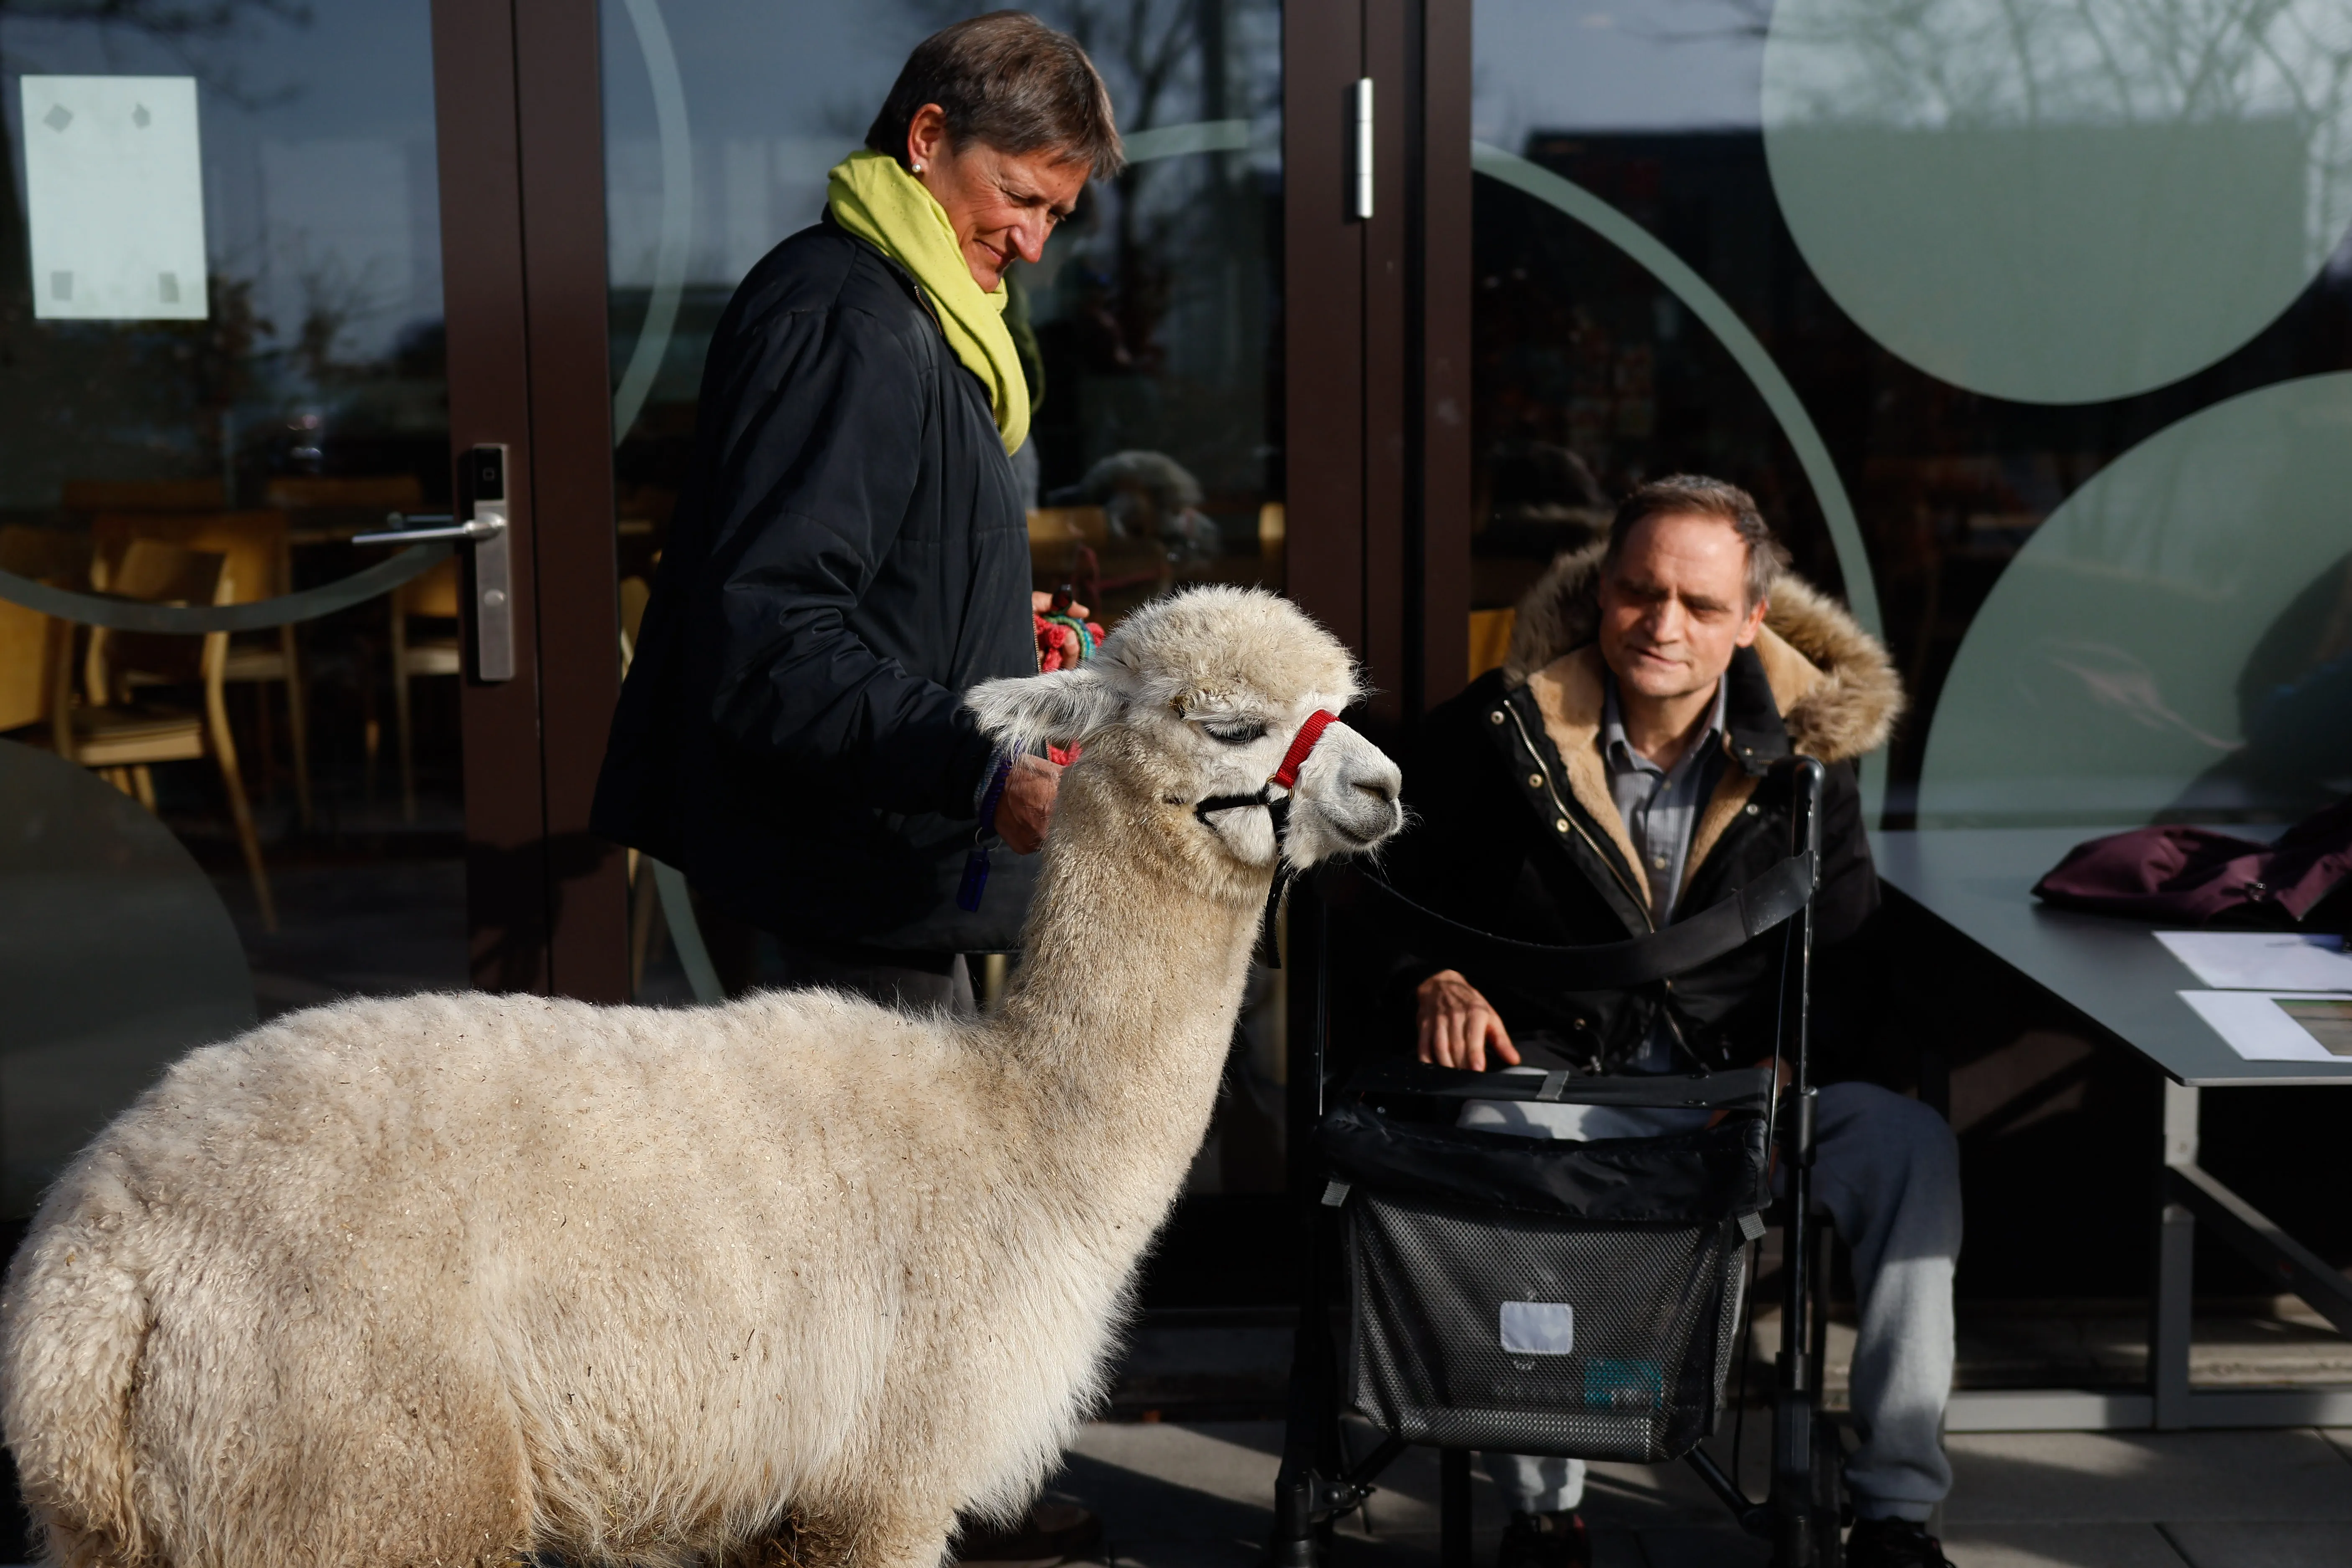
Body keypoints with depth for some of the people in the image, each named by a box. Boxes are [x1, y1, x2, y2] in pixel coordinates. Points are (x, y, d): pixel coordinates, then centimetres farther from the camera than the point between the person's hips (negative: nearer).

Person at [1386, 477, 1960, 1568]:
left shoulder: (1802, 741, 2)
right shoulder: (1502, 730, -4)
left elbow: (1841, 946, 10)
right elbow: (1402, 884, 10)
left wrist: (1782, 1067, -8)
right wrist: (1436, 981, -10)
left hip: (1738, 1076, 2)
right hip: (1555, 1073, -2)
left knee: (1910, 1143, -24)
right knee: (1492, 1143, -36)